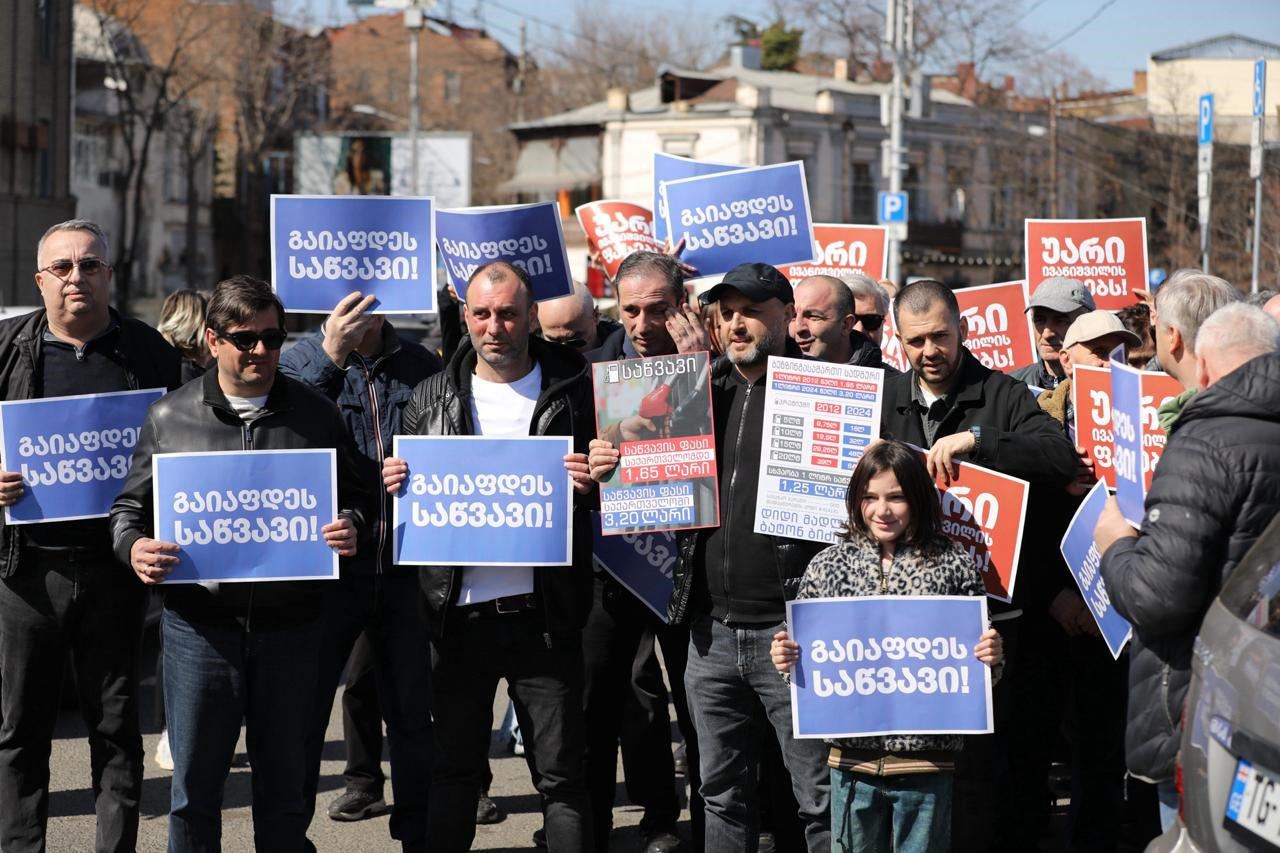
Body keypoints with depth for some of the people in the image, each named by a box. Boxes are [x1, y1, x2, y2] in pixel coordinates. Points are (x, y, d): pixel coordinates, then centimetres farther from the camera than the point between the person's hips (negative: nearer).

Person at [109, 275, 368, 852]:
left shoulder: (316, 415, 8)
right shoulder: (170, 418, 5)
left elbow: (353, 496, 14)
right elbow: (130, 506, 10)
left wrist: (349, 526, -8)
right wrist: (134, 547, -12)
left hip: (290, 625, 1)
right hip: (198, 624, -1)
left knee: (285, 788, 9)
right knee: (195, 787, 4)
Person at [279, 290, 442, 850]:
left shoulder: (421, 367, 8)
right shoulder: (303, 362, 0)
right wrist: (330, 357, -26)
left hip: (404, 570, 2)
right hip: (327, 570, -2)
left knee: (413, 713, 9)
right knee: (302, 713, 2)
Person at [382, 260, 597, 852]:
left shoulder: (574, 391, 1)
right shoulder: (431, 398, 8)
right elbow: (406, 488, 15)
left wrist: (595, 482, -16)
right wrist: (393, 484, -7)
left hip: (542, 614, -2)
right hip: (459, 613, 2)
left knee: (561, 773, 2)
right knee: (453, 769, 10)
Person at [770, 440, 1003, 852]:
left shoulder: (954, 563, -1)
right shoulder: (829, 565, 4)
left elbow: (976, 651, 5)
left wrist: (989, 659, -16)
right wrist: (786, 660, -9)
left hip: (926, 760, -2)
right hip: (853, 757, 2)